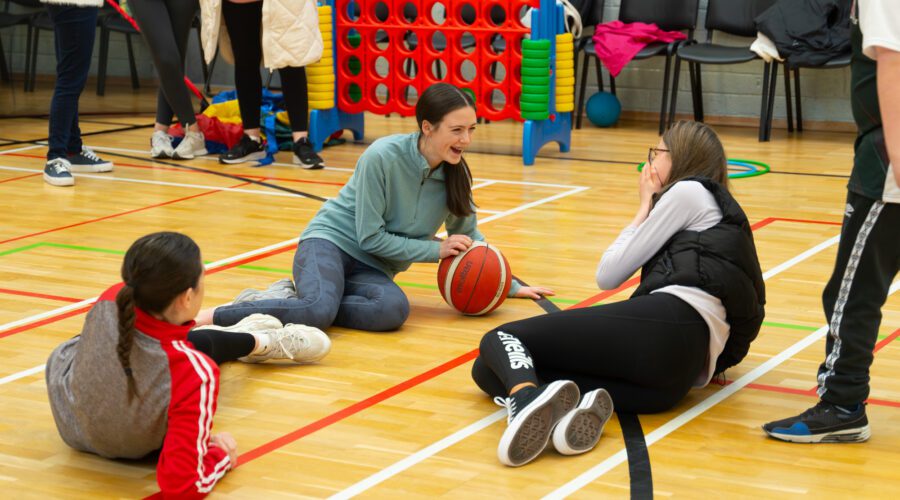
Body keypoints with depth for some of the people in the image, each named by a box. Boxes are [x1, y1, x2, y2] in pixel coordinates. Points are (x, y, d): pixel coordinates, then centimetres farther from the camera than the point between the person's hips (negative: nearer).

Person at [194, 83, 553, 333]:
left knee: (394, 309, -33)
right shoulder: (383, 157, -18)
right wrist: (436, 250, -13)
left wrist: (508, 285, 16)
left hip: (372, 268, 5)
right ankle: (209, 317, -28)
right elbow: (371, 237, -15)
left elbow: (468, 238, 17)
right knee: (320, 309, -39)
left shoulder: (455, 173, 0)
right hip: (331, 241, -5)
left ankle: (296, 301, -19)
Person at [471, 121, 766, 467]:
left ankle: (527, 399, -41)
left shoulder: (690, 191, 10)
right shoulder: (722, 211, 35)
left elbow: (608, 275, 9)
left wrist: (646, 206, 19)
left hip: (668, 324, -8)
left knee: (500, 339, -6)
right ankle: (578, 402, -28)